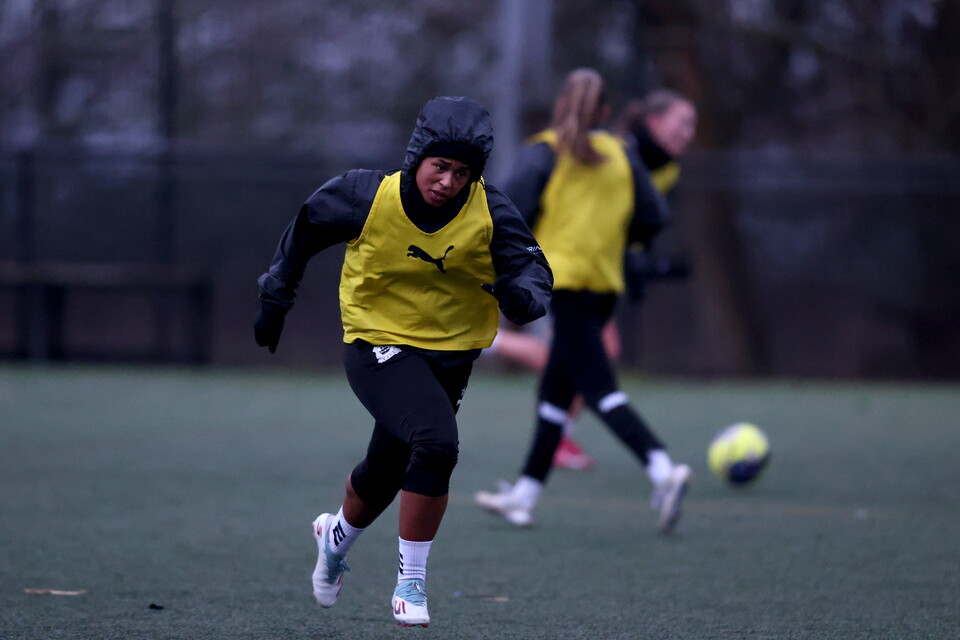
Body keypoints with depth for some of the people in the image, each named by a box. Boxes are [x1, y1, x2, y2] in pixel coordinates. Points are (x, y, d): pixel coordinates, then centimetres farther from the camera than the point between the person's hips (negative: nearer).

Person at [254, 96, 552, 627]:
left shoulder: (490, 213, -14)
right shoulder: (367, 197, -17)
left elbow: (531, 266, -19)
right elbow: (305, 229, 0)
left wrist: (523, 294, -43)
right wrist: (275, 298, 7)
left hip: (450, 357, 4)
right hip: (378, 346, -4)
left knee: (385, 474, 16)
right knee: (436, 443, -25)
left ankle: (338, 536, 49)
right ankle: (410, 580, -9)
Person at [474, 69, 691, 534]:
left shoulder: (545, 151, -4)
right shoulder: (620, 155, 9)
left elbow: (514, 205, -14)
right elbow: (652, 218, 7)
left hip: (564, 280, -6)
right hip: (606, 283, 6)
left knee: (599, 391, -12)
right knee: (556, 388, 15)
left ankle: (662, 470, -32)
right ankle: (524, 495, 20)